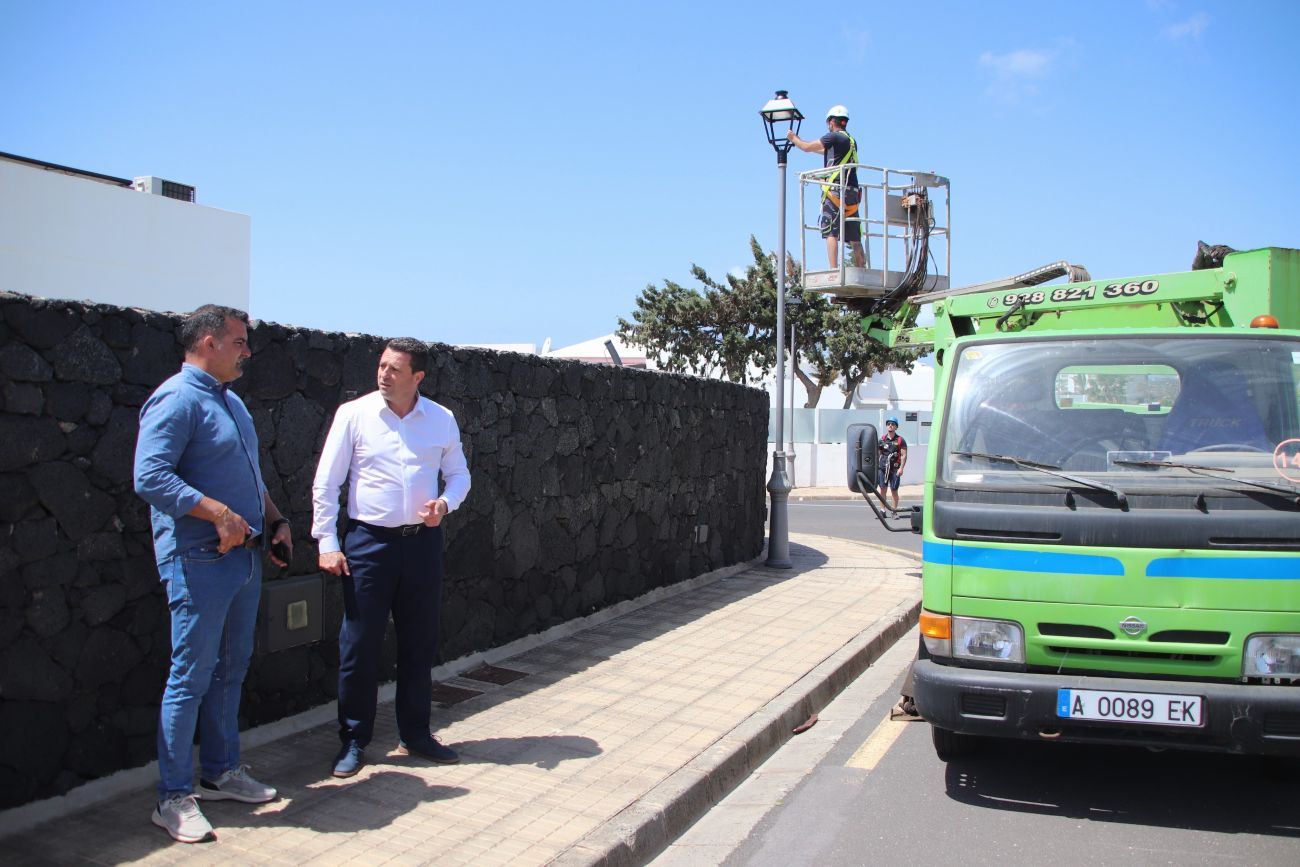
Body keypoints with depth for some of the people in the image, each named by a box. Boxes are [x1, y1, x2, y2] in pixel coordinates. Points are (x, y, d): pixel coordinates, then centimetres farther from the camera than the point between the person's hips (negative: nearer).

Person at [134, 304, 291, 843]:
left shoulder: (230, 401, 17)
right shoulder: (177, 400, -13)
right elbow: (150, 478, -23)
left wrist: (275, 520, 14)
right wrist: (219, 513, -26)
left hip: (244, 556, 9)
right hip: (199, 560, -9)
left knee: (230, 670, 16)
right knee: (191, 676, -3)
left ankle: (221, 772, 29)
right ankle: (174, 798, 8)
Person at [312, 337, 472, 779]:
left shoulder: (441, 419, 4)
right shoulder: (353, 414, -3)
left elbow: (459, 474, 14)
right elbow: (325, 482, -1)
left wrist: (445, 503, -8)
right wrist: (327, 543, -6)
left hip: (423, 540, 3)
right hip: (369, 540, -2)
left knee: (419, 643, 11)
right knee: (359, 645, 1)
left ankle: (415, 734, 26)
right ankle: (354, 741, 16)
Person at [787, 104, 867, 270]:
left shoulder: (834, 137, -3)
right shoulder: (851, 140, 21)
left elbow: (807, 148, 0)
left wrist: (793, 137, 18)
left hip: (836, 190, -7)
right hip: (853, 193, 7)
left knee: (831, 233, -11)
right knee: (855, 239, 6)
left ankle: (834, 271, -22)